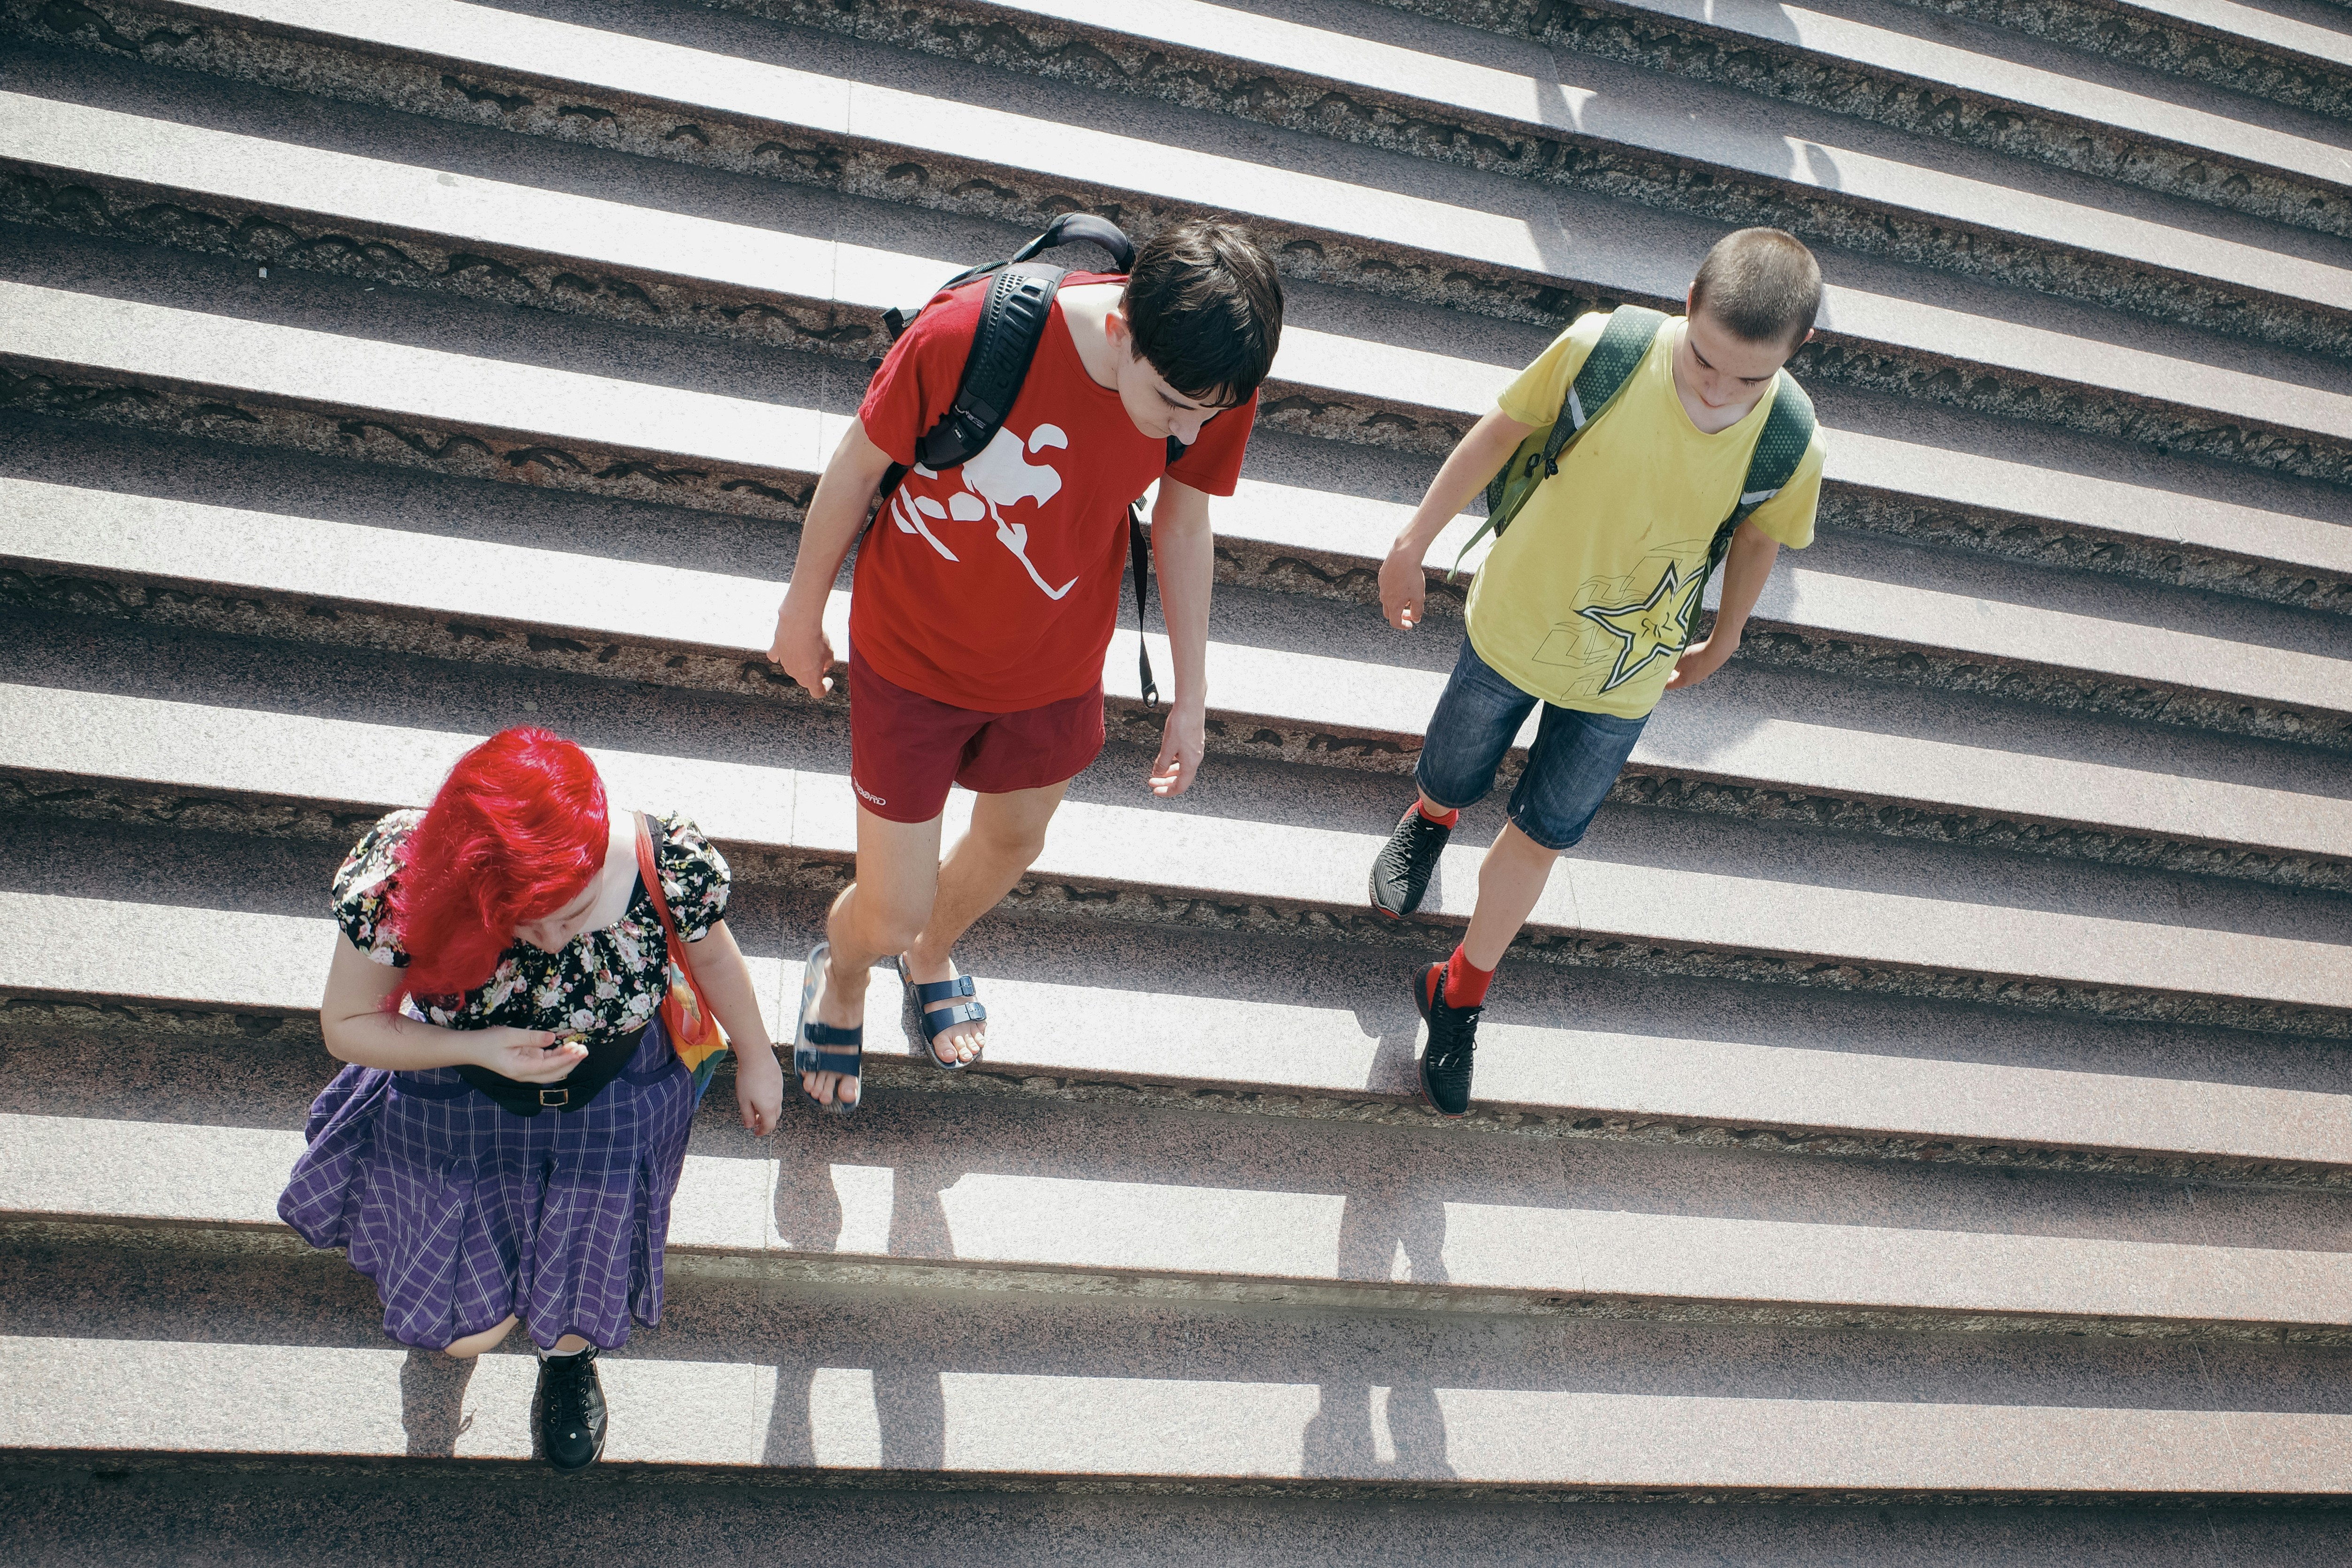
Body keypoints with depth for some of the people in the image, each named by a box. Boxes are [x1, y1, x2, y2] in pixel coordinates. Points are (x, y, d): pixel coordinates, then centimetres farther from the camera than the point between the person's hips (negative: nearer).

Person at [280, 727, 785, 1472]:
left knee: (575, 1309, 10)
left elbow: (712, 954, -8)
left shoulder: (668, 863, -33)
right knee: (468, 1334, 7)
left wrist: (756, 1059, 8)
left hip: (612, 1108, 0)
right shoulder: (401, 883, -35)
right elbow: (346, 1026, -18)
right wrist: (479, 1048, -34)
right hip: (460, 1107, 0)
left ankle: (568, 1359, 51)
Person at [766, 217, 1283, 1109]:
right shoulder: (966, 333, -35)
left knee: (1014, 840, 27)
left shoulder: (1214, 384, -22)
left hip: (1056, 668, 4)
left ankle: (933, 953, 63)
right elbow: (859, 464, -16)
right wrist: (803, 611, -1)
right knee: (888, 917, 4)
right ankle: (841, 972, 44)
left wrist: (1191, 693, 5)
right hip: (913, 657, -3)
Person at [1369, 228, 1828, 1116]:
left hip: (1624, 678, 1)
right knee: (1452, 783, 21)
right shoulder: (1602, 349, -29)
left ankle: (1461, 995, 39)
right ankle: (1429, 822, 61)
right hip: (1517, 623, -1)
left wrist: (1720, 644, 15)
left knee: (1541, 836, 14)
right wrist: (1414, 543, -2)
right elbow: (1500, 433, -12)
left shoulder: (1790, 443, -24)